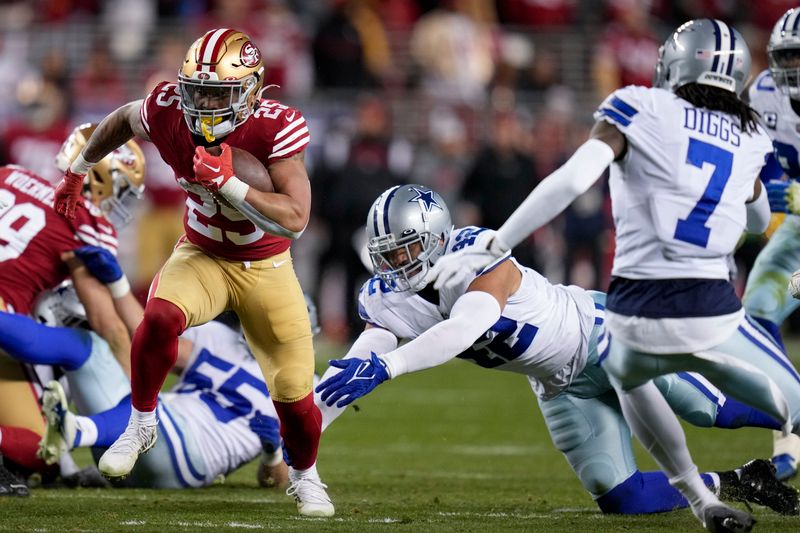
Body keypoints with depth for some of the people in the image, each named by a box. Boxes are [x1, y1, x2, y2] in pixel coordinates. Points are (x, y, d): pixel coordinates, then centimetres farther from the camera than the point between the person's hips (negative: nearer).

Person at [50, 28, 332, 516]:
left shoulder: (275, 128, -27)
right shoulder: (168, 112, -20)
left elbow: (294, 220, -31)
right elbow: (123, 119, 6)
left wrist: (227, 182, -39)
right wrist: (79, 169, 17)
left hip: (265, 268, -1)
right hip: (202, 254, 1)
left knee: (295, 397, -2)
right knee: (160, 317, -33)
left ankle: (305, 476, 31)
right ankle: (142, 424, -8)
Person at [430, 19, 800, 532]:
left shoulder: (643, 111, 1)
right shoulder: (750, 138, 12)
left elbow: (571, 181, -13)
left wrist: (490, 249, -9)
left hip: (638, 316, 0)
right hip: (714, 316, 1)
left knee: (626, 376, 35)